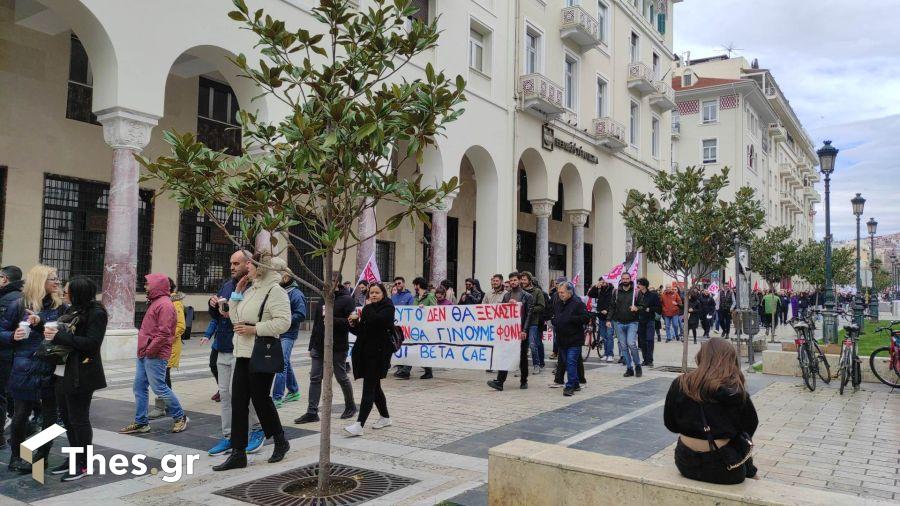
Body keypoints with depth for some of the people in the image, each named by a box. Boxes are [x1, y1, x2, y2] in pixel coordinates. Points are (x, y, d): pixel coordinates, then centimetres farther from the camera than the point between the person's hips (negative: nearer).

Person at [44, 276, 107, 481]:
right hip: (63, 372, 9)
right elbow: (67, 336, 18)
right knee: (67, 417, 16)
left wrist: (59, 337, -22)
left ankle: (83, 464, 13)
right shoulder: (71, 310, 11)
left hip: (80, 376, -8)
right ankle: (74, 458, 29)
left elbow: (91, 343, -21)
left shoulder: (96, 313, -14)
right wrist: (52, 333, -3)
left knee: (79, 420, 0)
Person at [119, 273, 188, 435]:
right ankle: (141, 423, 18)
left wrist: (149, 350, -18)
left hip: (155, 356, -10)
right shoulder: (155, 302, 18)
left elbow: (164, 333, -22)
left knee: (159, 388, -5)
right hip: (145, 355, 10)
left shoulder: (164, 305, -16)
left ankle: (180, 417, 8)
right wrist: (143, 350, 15)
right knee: (139, 387, 11)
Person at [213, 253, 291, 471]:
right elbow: (236, 319, 15)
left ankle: (280, 441, 25)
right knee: (238, 402, 5)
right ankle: (238, 453, 11)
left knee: (261, 398, 2)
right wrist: (237, 294, 6)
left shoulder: (274, 291, -12)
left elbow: (283, 322, -21)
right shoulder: (249, 289, 16)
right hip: (243, 354, 8)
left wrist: (254, 329, -20)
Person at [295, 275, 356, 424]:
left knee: (341, 378, 7)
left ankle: (350, 406, 26)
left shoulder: (347, 300, -8)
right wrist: (311, 345, 15)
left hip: (337, 347, -6)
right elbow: (316, 323, 16)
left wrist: (333, 319, -25)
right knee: (315, 378, 3)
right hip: (319, 346, 6)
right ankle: (312, 412, 7)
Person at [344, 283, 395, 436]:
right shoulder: (367, 308, 15)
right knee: (374, 387, 16)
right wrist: (353, 323, -4)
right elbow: (360, 331, 16)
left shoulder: (388, 307, -5)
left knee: (369, 388, -12)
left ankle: (359, 425, -16)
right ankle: (385, 417, 31)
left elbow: (377, 320, -25)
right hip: (365, 352, 8)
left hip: (378, 353, -8)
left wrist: (369, 307, -8)